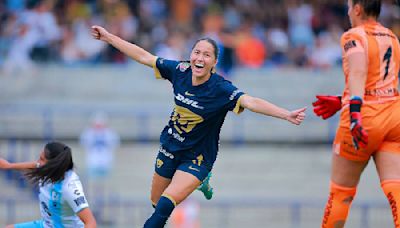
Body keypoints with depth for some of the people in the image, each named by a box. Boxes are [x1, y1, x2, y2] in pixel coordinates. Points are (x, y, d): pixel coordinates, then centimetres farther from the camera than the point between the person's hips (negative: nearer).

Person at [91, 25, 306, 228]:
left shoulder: (222, 89, -26)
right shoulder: (180, 71, -13)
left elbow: (250, 102, -40)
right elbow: (144, 56, -3)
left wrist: (286, 115, -55)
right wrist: (108, 37, 1)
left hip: (197, 157, -5)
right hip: (169, 147, 5)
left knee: (167, 203, -23)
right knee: (156, 201, 19)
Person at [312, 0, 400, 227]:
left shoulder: (354, 36, -6)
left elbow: (358, 73, -24)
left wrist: (354, 111, -34)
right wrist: (342, 101, 31)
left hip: (365, 116, -6)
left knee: (341, 192, 9)